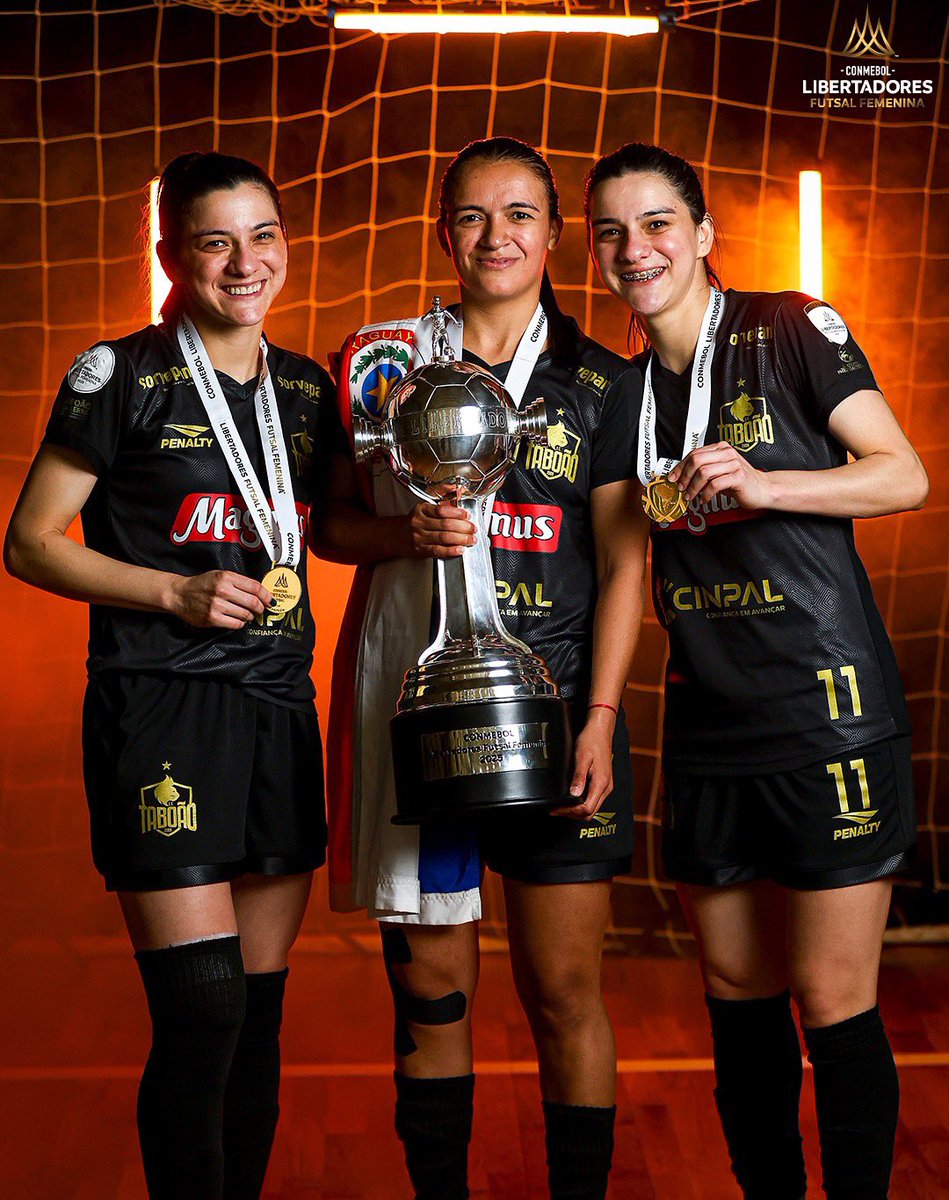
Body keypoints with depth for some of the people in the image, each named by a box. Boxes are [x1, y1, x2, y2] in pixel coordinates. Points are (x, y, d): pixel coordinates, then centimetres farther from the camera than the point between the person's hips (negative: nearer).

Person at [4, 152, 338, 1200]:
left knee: (260, 1013, 10)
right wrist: (175, 592, -13)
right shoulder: (124, 376, -3)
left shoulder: (306, 390, 13)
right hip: (161, 708, -5)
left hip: (280, 709, 6)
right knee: (200, 1016, -10)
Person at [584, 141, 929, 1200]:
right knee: (736, 993, 12)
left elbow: (904, 476, -8)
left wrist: (762, 483, -21)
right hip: (706, 718, 6)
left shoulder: (790, 329, -3)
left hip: (827, 709, -5)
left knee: (832, 1001, -3)